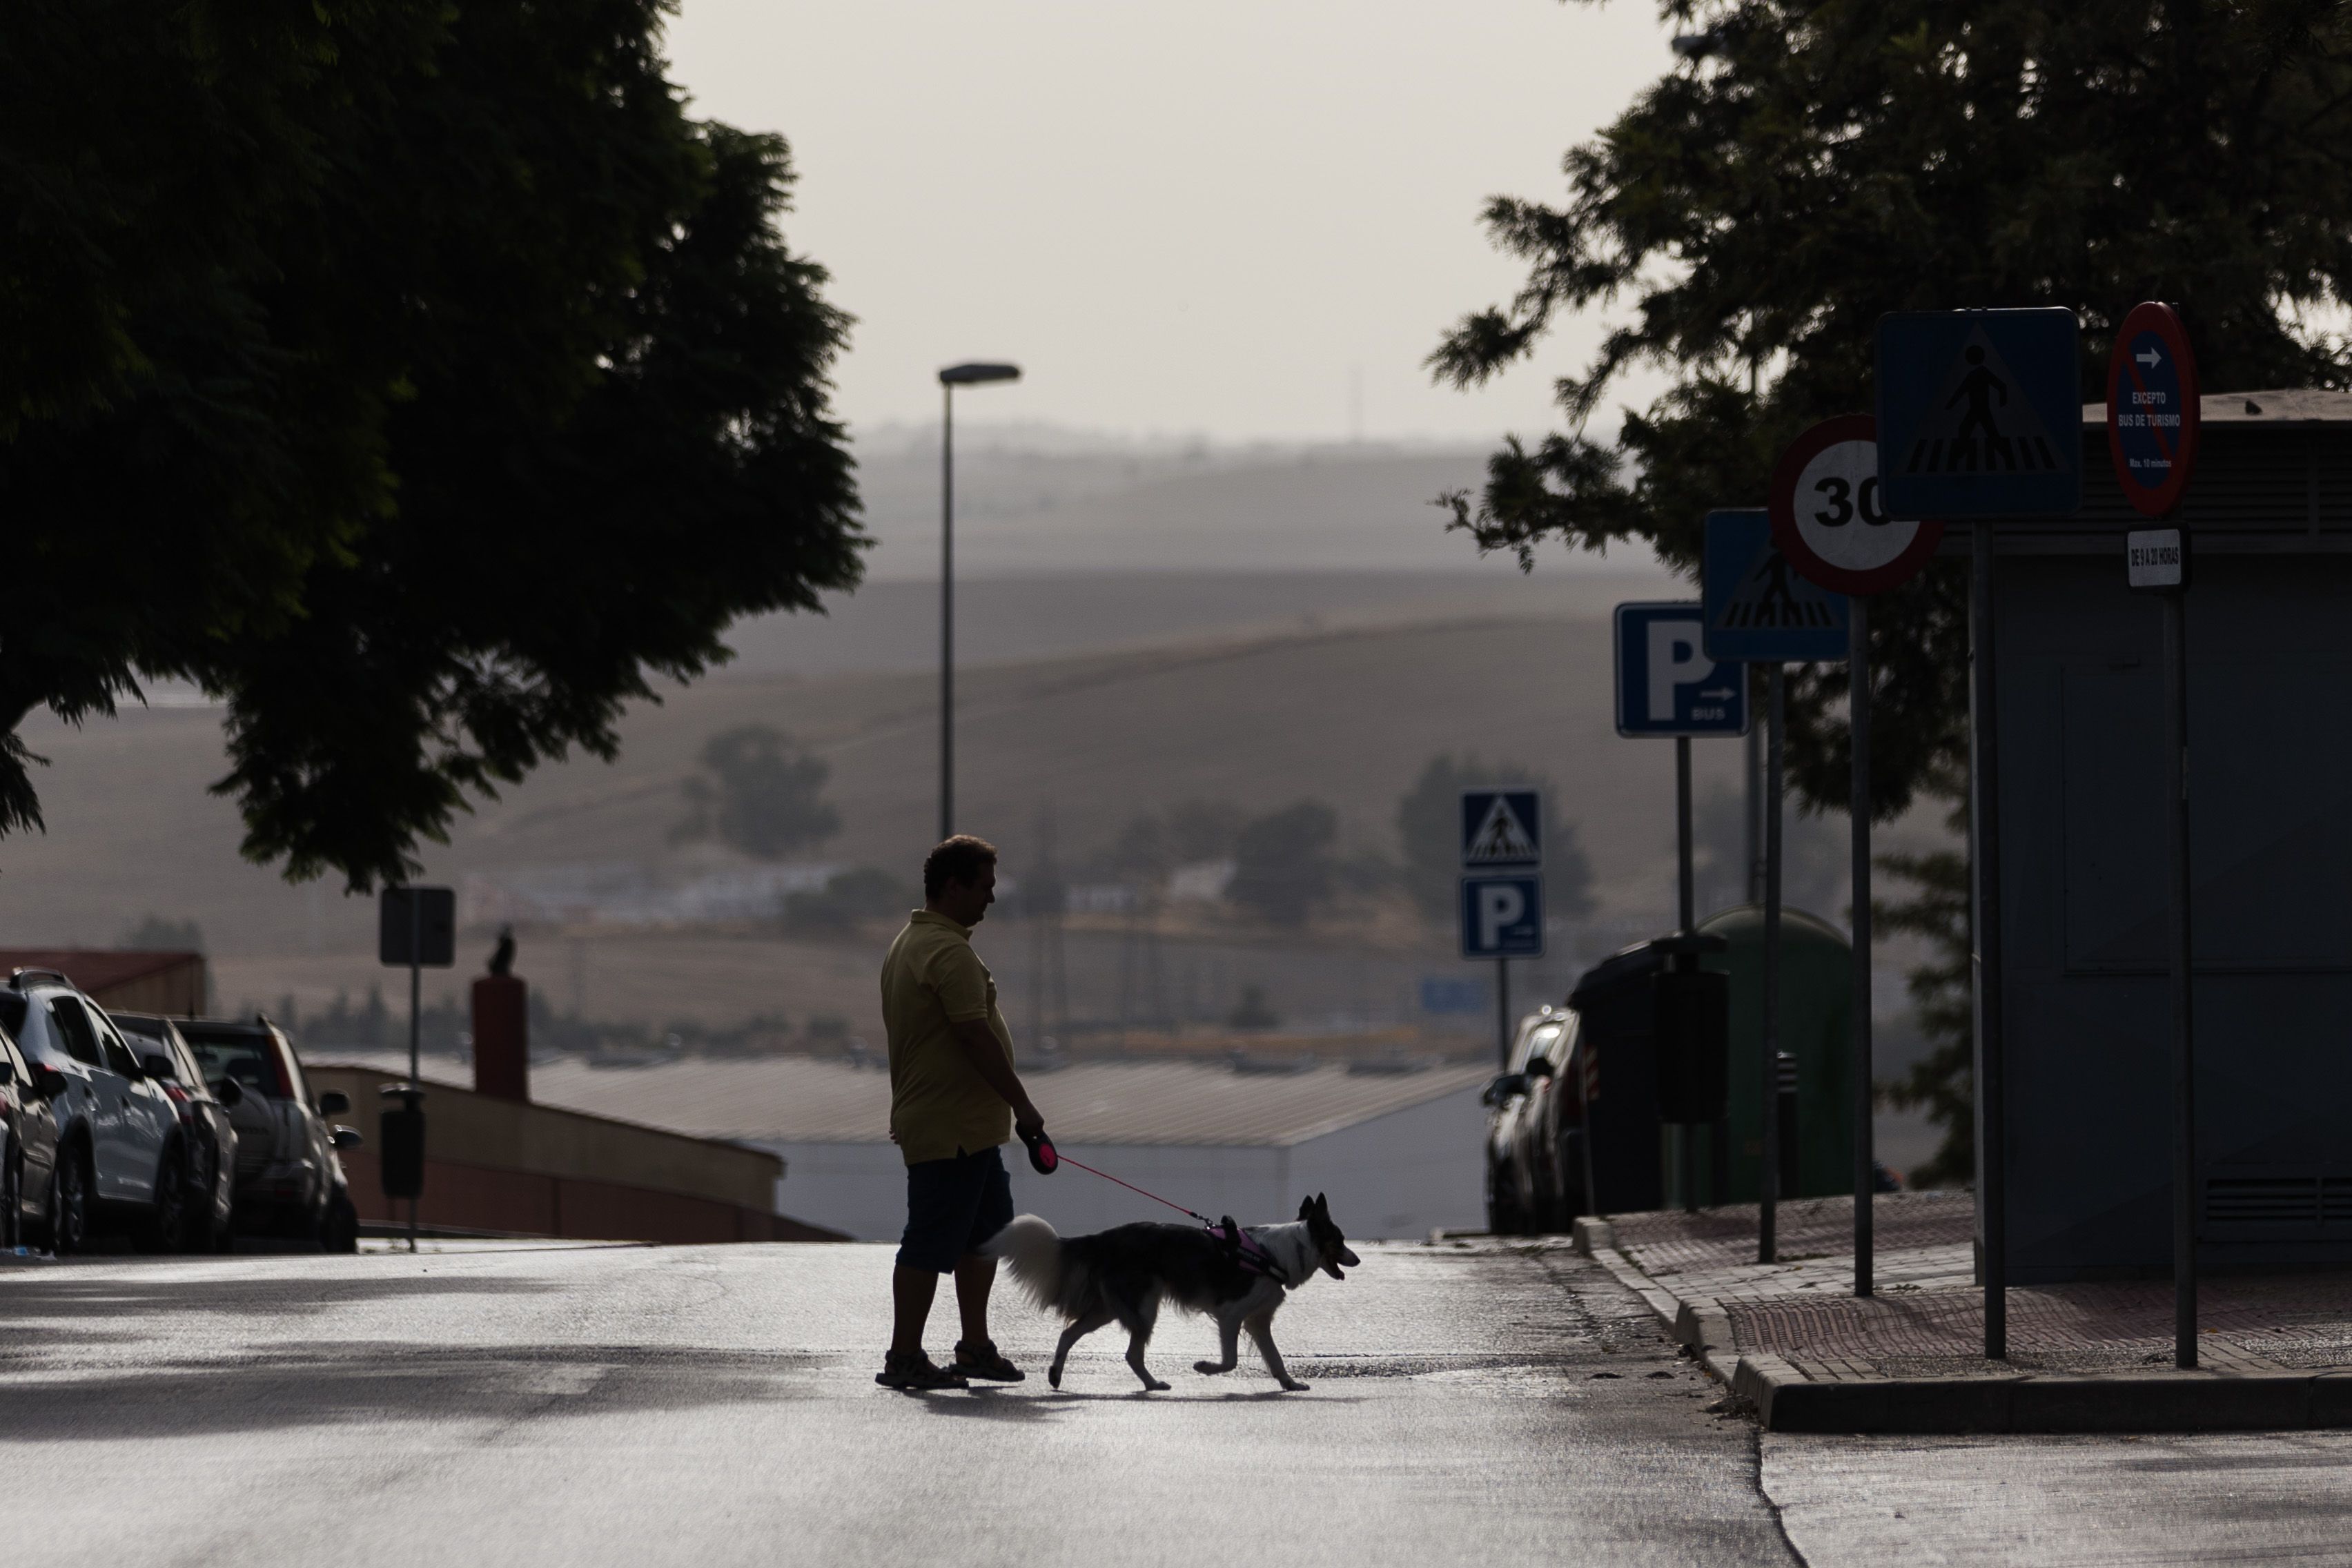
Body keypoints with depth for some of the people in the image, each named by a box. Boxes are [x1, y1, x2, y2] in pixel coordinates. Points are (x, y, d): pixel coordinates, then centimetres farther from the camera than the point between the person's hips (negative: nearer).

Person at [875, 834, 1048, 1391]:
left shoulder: (909, 944, 16)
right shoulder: (949, 952, -18)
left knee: (985, 1233, 17)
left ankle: (976, 1347, 23)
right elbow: (976, 1038, -22)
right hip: (953, 1129, -11)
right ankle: (903, 1359, -3)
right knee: (932, 1241, -6)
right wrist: (1022, 1105, -17)